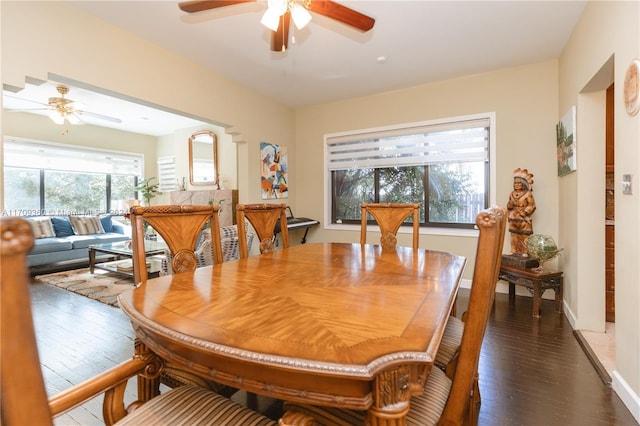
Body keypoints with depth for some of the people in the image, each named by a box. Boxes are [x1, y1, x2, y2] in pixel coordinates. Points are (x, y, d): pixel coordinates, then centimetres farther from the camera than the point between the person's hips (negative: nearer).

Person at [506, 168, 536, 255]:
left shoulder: (527, 194, -4)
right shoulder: (512, 194, 12)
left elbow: (531, 206, -8)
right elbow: (508, 206, 16)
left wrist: (523, 213, -15)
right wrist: (509, 205, -5)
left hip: (523, 220, -4)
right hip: (513, 219, 5)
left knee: (524, 236, -4)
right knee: (514, 236, 7)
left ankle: (524, 252, 1)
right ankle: (514, 251, 13)